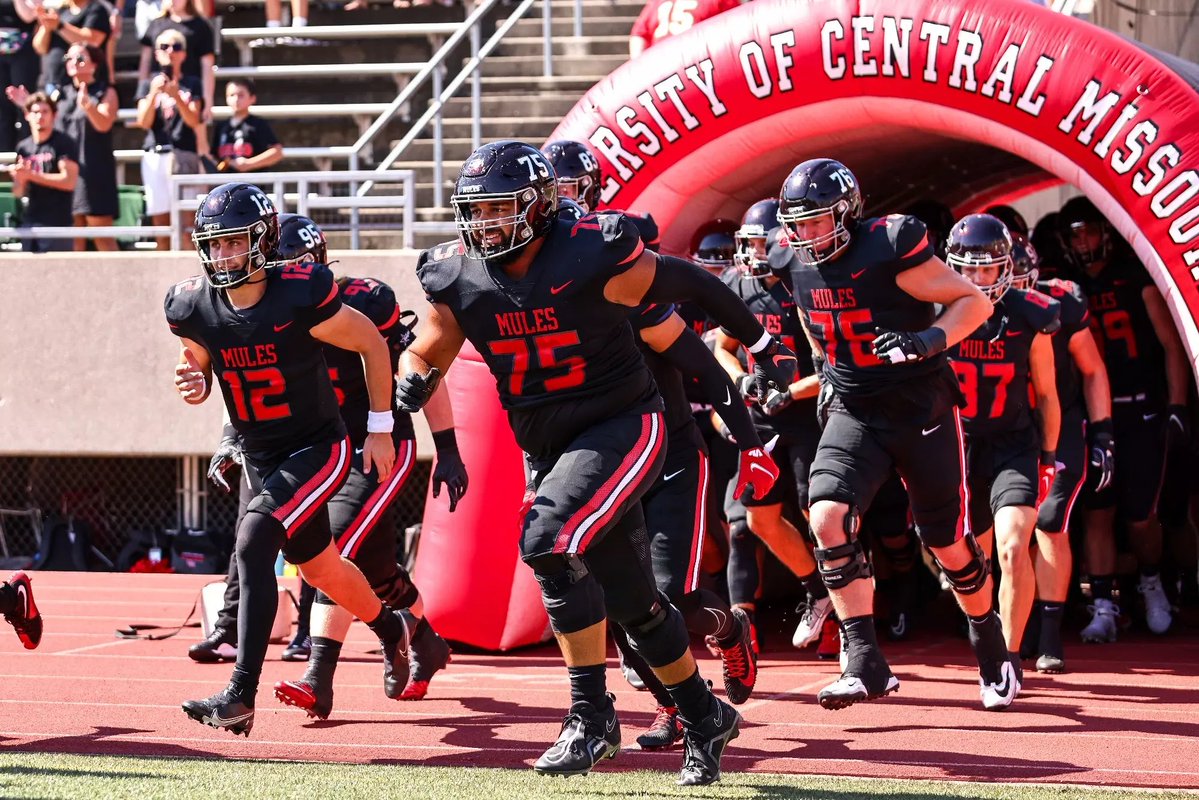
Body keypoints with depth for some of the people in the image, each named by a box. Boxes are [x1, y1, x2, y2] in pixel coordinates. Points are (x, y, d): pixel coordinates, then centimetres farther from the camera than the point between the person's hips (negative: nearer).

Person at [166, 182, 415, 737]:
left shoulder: (300, 296, -22)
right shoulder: (194, 307, -8)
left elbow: (372, 344, -8)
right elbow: (199, 365, 12)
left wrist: (380, 429, -3)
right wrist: (194, 385, -14)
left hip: (317, 451, -7)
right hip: (260, 458, 7)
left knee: (253, 544, -26)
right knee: (319, 568, 22)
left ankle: (240, 696, -28)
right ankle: (390, 630, 53)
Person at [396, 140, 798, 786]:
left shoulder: (593, 259, -18)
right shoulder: (458, 279, -3)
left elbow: (690, 284, -5)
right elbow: (427, 353, 13)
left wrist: (762, 344, 6)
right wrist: (411, 384, -11)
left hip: (621, 428, -6)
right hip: (549, 451, 6)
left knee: (550, 543, -27)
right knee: (630, 600, 14)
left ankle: (592, 716, -17)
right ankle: (704, 718, 34)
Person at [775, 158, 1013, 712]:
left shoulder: (889, 248, -18)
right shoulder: (800, 266, 2)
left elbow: (975, 302, -15)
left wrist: (930, 339, -30)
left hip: (922, 413, -4)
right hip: (855, 413, 5)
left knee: (949, 546, 5)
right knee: (827, 516, -20)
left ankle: (991, 649, 32)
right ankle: (866, 666, -18)